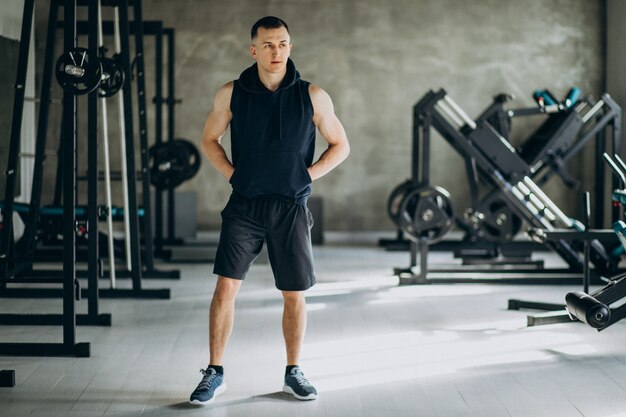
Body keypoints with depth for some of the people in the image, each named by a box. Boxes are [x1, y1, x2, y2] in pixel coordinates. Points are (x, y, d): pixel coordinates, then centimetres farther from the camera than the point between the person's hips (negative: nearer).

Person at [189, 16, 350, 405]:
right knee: (226, 287, -8)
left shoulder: (312, 96, -3)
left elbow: (340, 145, 7)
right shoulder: (231, 94, -1)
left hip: (291, 209, 0)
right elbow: (209, 139, 13)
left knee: (295, 295, 7)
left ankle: (294, 372, 23)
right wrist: (232, 174, 0)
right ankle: (215, 373, 3)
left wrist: (306, 175, -4)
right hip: (244, 206, 0)